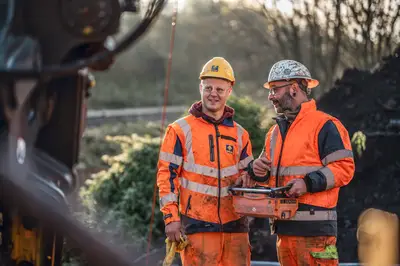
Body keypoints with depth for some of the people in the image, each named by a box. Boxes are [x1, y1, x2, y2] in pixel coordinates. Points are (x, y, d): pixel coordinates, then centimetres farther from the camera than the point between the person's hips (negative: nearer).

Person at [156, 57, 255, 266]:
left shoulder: (239, 134, 15)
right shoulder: (180, 130, 2)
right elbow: (167, 175, -1)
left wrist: (245, 178, -1)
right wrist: (171, 217, -9)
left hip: (234, 224, 4)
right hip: (198, 224, -4)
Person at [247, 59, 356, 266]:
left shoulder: (325, 125, -6)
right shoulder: (275, 131, 21)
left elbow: (344, 167, -12)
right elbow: (272, 176, 29)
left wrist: (308, 183, -21)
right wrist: (257, 170, 5)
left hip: (315, 227, -8)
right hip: (284, 225, 8)